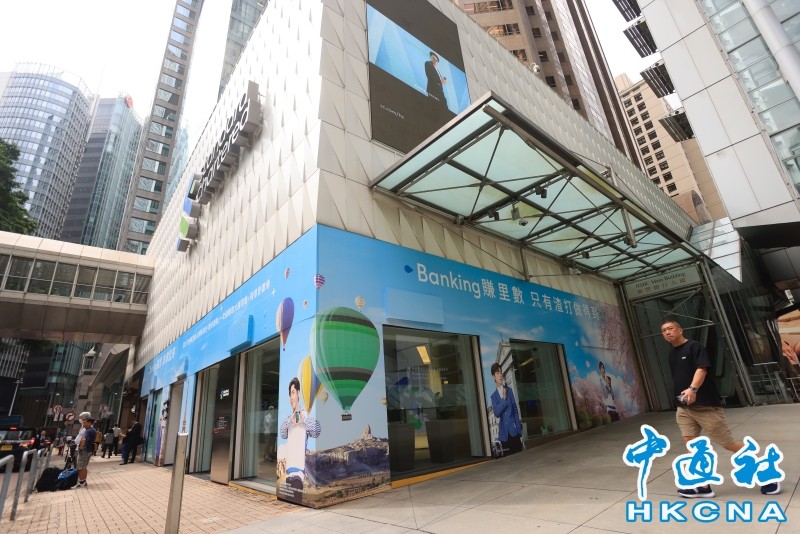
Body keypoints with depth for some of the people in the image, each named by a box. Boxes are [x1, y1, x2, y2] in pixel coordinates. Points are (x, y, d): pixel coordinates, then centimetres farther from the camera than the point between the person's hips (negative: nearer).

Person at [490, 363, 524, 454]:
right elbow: (496, 413, -10)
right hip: (504, 432, 0)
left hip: (513, 429, 0)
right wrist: (504, 398, -18)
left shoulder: (509, 390, 5)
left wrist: (519, 428, 0)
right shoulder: (493, 396, 3)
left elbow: (515, 409, 6)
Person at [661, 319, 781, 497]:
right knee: (691, 444, 1)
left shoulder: (694, 346, -12)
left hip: (706, 406, -7)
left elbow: (702, 369, -26)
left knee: (728, 443, 4)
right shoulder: (671, 354, 12)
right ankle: (703, 486, 9)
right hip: (684, 408, 7)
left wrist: (693, 389, -40)